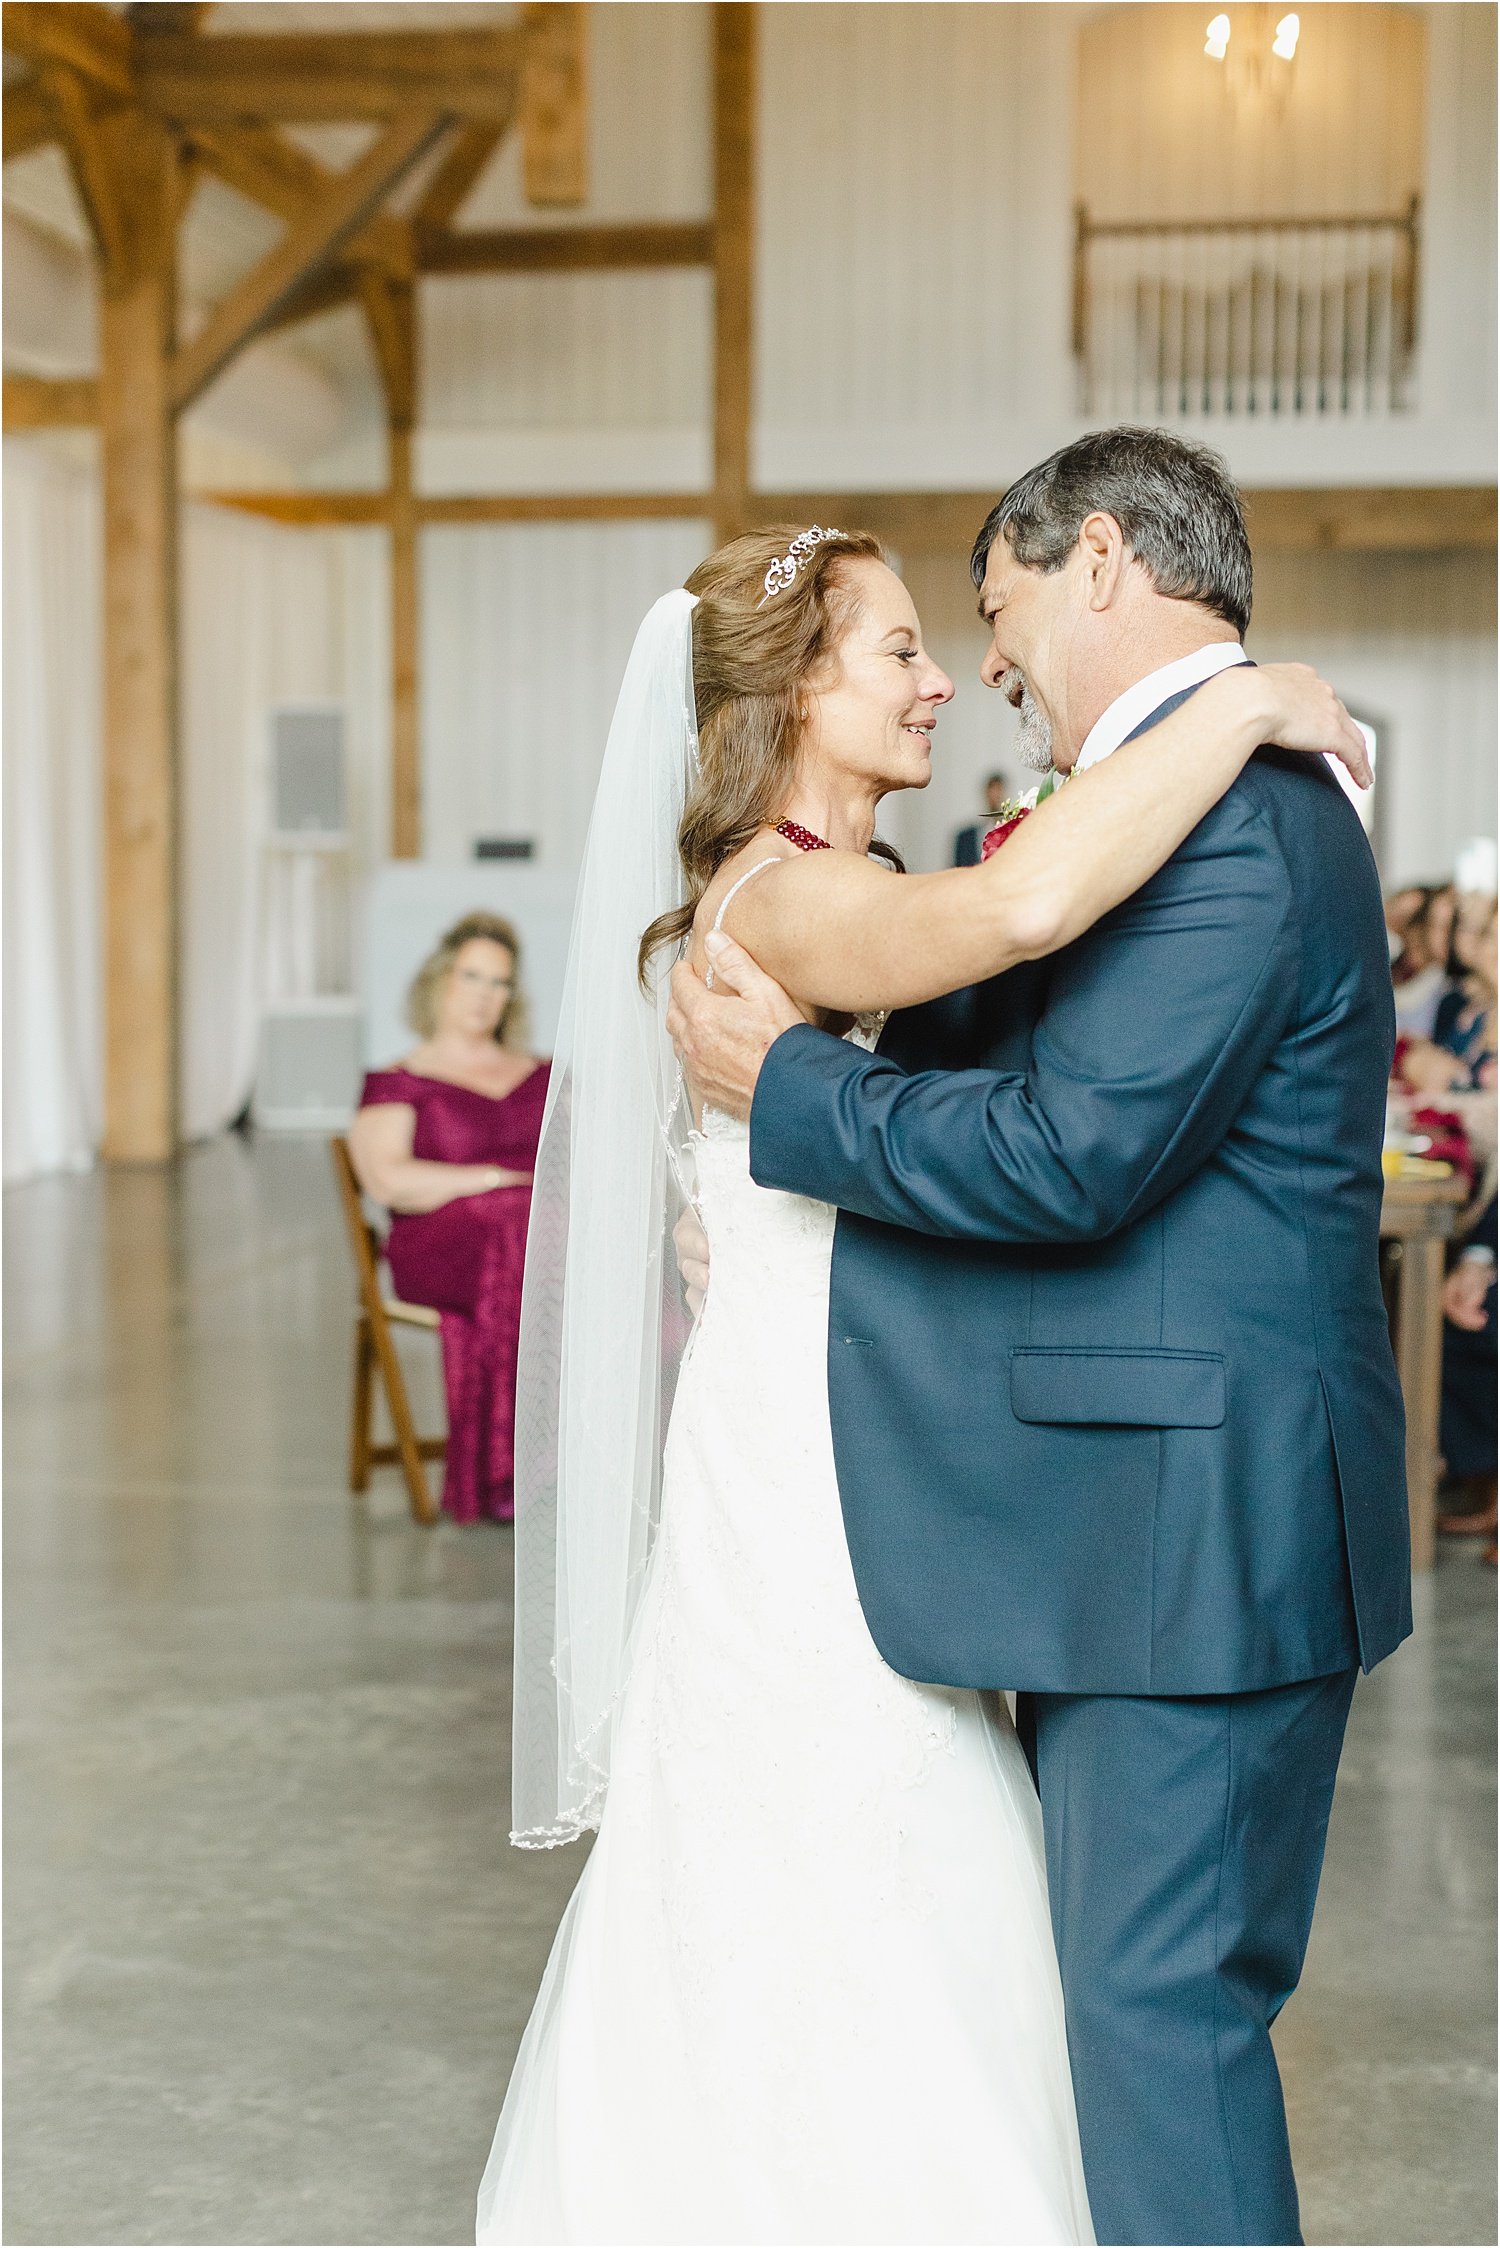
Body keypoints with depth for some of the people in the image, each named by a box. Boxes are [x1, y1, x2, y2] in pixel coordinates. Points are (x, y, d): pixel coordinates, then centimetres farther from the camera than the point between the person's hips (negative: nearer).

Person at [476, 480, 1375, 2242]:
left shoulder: (834, 894, 13)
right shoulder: (785, 895, -20)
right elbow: (1024, 907, -38)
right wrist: (1246, 704, -27)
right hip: (815, 1481, -10)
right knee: (861, 1957, 1)